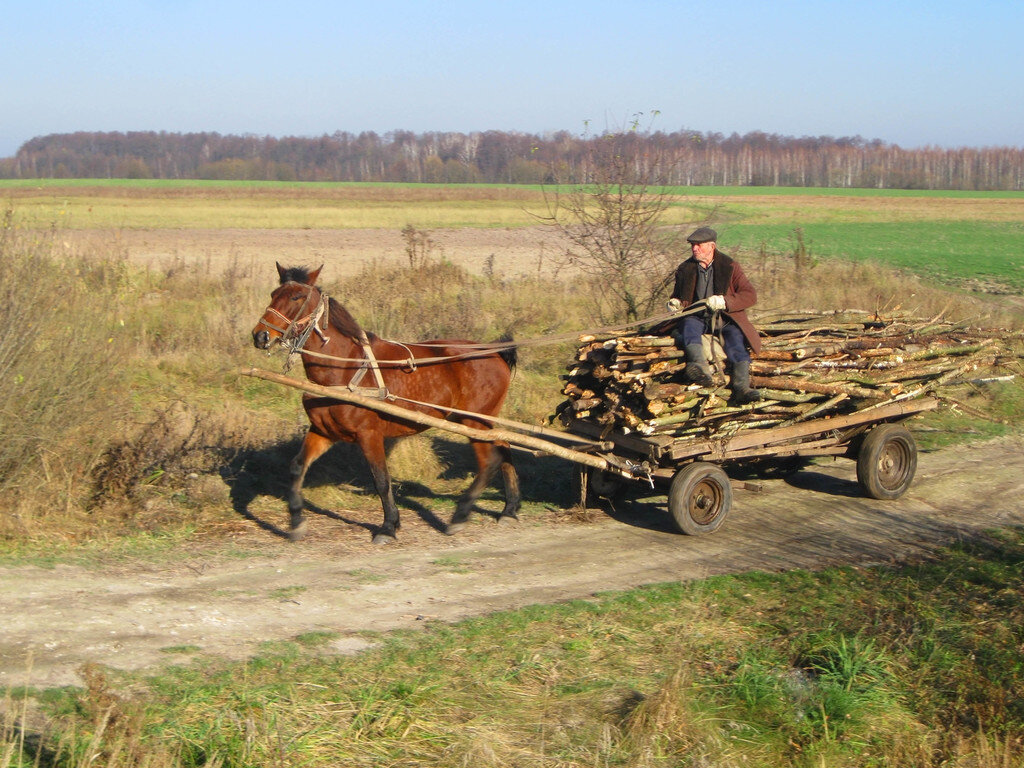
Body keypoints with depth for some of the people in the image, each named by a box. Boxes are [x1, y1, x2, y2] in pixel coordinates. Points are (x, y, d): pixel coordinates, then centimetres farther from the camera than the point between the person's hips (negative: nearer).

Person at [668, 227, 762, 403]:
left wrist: (724, 301, -17)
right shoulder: (685, 269, 15)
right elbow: (679, 296, 27)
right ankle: (700, 366, -60)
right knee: (688, 326, -33)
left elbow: (750, 295, -1)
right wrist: (676, 303, 1)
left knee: (736, 336, -32)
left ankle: (741, 387, -43)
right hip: (697, 318, 1)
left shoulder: (730, 266, 6)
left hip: (725, 318, -1)